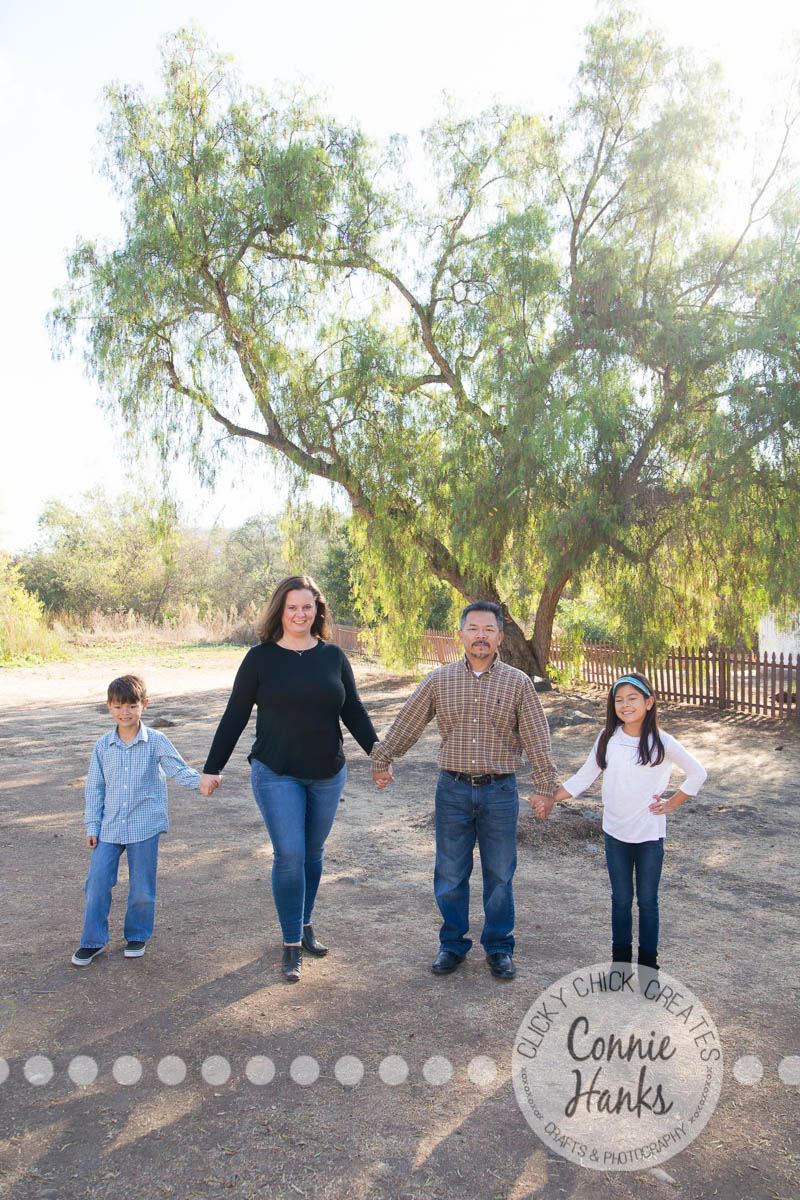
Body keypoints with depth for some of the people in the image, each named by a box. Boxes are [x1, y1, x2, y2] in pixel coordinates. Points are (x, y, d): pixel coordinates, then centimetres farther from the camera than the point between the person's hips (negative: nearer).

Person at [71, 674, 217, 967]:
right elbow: (95, 787, 8)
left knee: (141, 887, 7)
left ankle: (137, 935, 29)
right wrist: (92, 826, 5)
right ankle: (93, 941, 18)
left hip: (145, 825, -2)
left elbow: (178, 769, -8)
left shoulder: (156, 742, -5)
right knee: (97, 882, 0)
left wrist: (200, 781, -28)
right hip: (109, 827, 2)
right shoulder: (103, 745, 2)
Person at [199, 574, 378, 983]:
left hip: (328, 774, 3)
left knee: (313, 853, 13)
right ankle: (291, 944, 6)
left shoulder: (333, 656, 2)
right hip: (277, 775, -3)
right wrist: (213, 767, -1)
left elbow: (354, 712, 7)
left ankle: (304, 925, 32)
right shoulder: (260, 658, -5)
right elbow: (234, 717, -1)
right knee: (289, 855, -7)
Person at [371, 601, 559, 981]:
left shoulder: (517, 682, 0)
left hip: (499, 792, -1)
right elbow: (406, 724, 9)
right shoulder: (439, 680, 2)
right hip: (453, 789, 1)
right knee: (450, 874, 8)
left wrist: (544, 786, -1)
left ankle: (499, 947, 27)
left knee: (499, 875, 9)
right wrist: (381, 759, 14)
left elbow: (537, 738, 1)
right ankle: (452, 945, 26)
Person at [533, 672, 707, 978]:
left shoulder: (662, 743, -10)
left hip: (650, 835, -2)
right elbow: (584, 778, 3)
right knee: (620, 899, 13)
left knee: (647, 900, 10)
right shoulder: (607, 739, -3)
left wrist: (671, 803, -2)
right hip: (615, 834, 2)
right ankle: (620, 959, 29)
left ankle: (647, 961, 27)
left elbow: (697, 774, 2)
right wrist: (550, 799, -6)